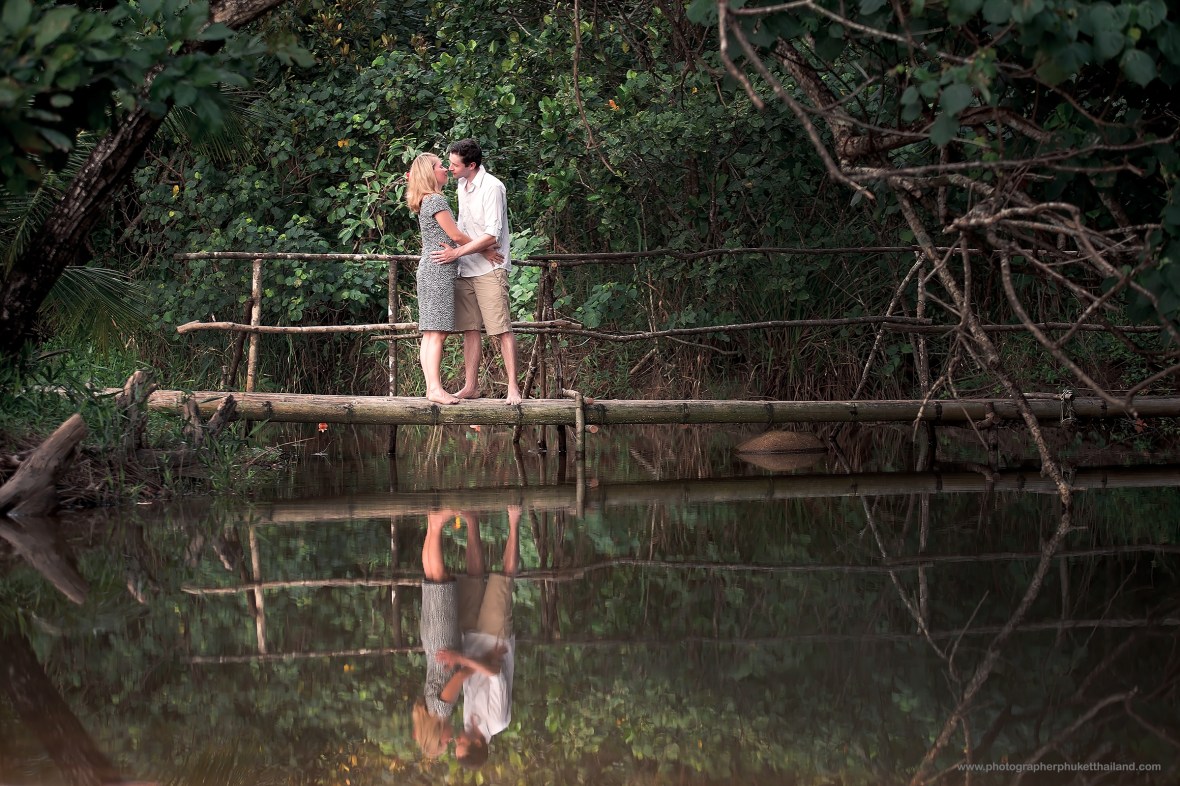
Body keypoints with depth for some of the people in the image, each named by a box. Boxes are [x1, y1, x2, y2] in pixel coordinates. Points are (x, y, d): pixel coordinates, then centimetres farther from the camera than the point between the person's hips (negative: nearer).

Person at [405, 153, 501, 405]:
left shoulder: (426, 201, 18)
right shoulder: (436, 200, -11)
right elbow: (456, 235, -11)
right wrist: (484, 251, -2)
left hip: (429, 269, 10)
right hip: (439, 269, -10)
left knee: (430, 334, 7)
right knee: (437, 332, -13)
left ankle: (432, 387, 7)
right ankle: (436, 388, -17)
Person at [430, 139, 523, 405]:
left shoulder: (492, 188, -14)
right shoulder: (462, 186, 12)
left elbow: (492, 235, -19)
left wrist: (457, 252, -20)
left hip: (490, 269, -8)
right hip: (465, 270, 8)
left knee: (501, 330, -8)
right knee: (470, 329, 7)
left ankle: (513, 388, -8)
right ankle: (470, 386, 10)